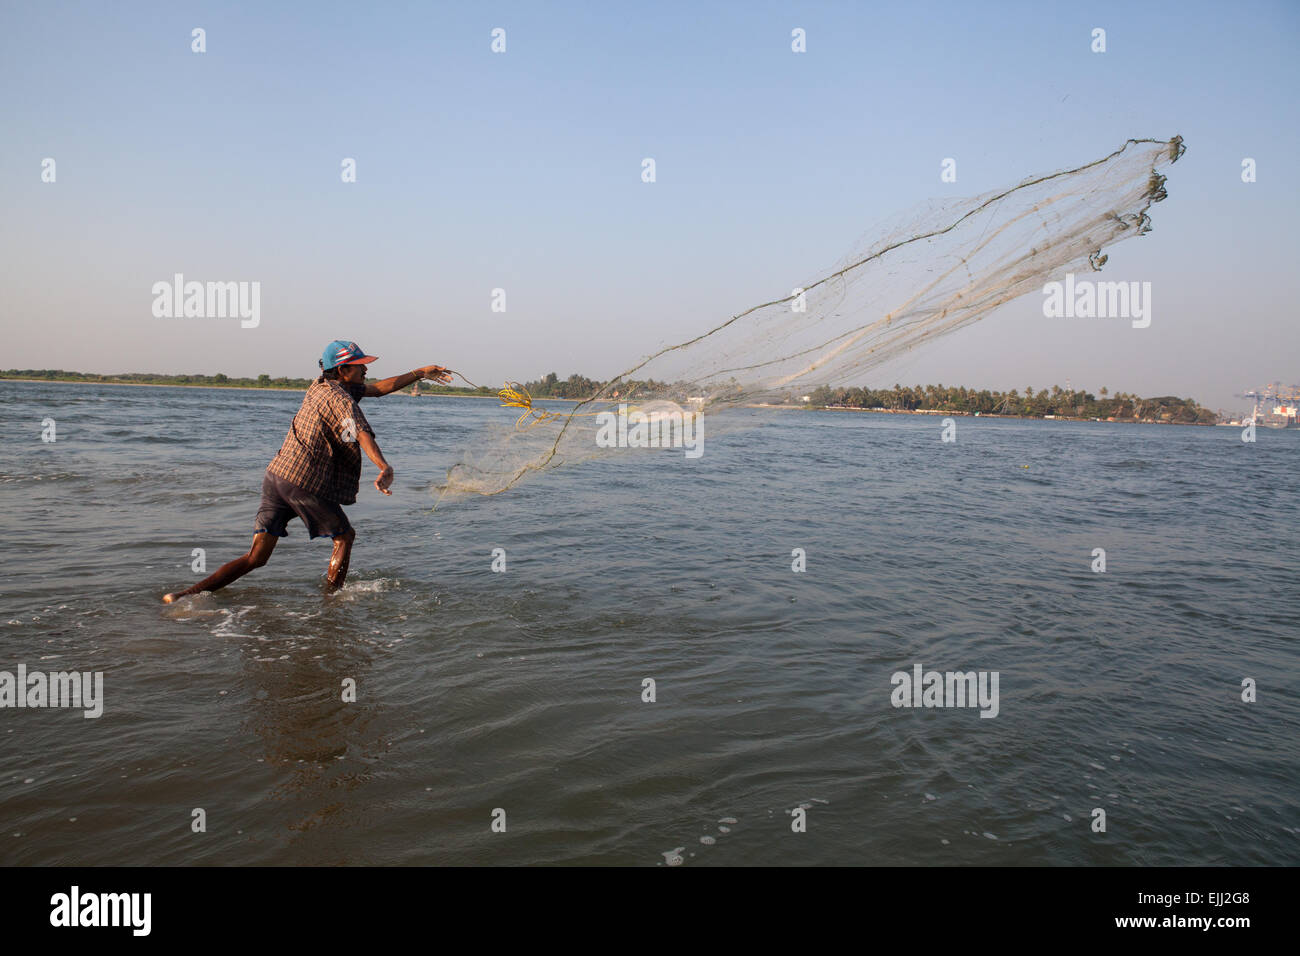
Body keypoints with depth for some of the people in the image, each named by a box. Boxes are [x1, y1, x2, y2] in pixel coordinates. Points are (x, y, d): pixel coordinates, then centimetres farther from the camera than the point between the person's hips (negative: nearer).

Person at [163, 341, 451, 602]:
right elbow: (361, 433, -30)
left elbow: (377, 388, 25)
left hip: (276, 474, 8)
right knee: (344, 536, 15)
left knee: (256, 557, 8)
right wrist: (384, 467, -47)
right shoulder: (341, 399, -9)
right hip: (305, 483, -8)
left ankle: (187, 594, -1)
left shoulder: (321, 386, 17)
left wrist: (420, 373, 29)